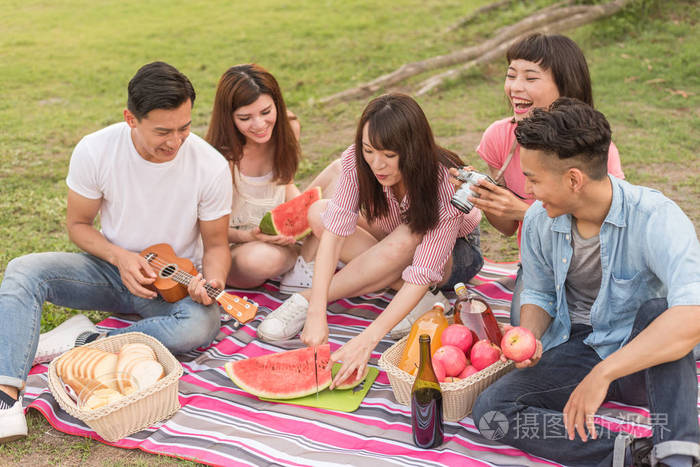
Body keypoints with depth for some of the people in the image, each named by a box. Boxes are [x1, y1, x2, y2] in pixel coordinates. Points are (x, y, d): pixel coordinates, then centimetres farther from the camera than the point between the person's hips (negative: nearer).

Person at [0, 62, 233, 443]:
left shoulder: (211, 166, -17)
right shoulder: (94, 151, -16)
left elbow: (215, 244, -4)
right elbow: (78, 224, -1)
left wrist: (212, 281, -26)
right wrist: (119, 256, -20)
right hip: (110, 268, 2)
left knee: (201, 324, -34)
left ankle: (82, 342, -22)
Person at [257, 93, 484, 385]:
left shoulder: (446, 185, -36)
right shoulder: (358, 162, -25)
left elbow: (422, 275, -40)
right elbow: (335, 231, -31)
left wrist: (367, 339, -50)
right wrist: (317, 314, -42)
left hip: (454, 253, -4)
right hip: (389, 239, 4)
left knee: (403, 241, -40)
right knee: (318, 213, -20)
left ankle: (305, 300, -24)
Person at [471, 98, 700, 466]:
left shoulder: (654, 218, -23)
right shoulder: (539, 219, -4)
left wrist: (602, 374, -40)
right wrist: (530, 336, -9)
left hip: (644, 361, -4)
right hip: (574, 350, 4)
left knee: (657, 310, -37)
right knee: (490, 410, -21)